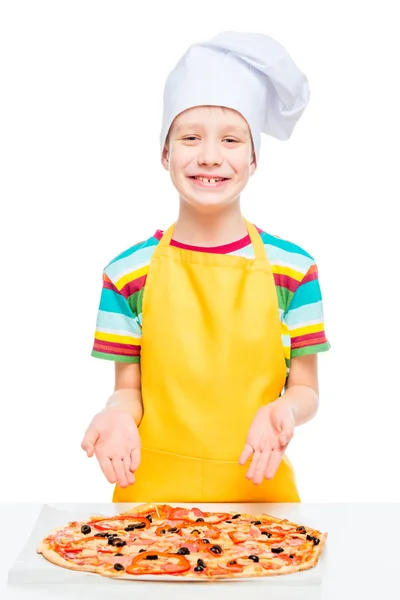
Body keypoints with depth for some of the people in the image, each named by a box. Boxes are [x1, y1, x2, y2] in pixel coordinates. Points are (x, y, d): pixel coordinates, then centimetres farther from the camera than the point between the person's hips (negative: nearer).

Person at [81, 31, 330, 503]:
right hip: (152, 488, 0)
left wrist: (281, 412, -19)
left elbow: (305, 389, 1)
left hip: (258, 487, 1)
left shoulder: (293, 269, -3)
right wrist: (119, 412, -18)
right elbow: (128, 387, 3)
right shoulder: (129, 272, -3)